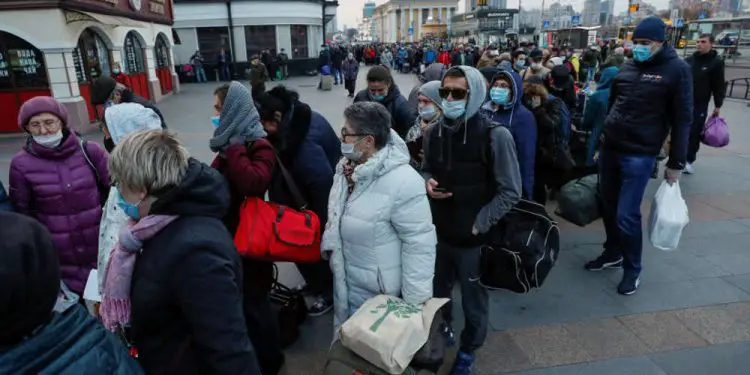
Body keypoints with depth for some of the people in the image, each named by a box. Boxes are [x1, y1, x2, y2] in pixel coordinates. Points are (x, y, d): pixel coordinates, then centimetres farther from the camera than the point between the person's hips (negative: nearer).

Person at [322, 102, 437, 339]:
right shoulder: (347, 167, -3)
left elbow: (419, 243, -27)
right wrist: (329, 244, 13)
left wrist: (416, 300, -23)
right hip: (347, 281, 8)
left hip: (380, 290, -7)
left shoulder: (402, 182, -30)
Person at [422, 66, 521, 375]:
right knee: (437, 290, 22)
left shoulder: (494, 136, -16)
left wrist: (478, 224, -14)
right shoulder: (434, 133, 0)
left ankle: (468, 349, 42)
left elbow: (510, 192, -12)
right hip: (438, 231, 4)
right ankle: (441, 330, 52)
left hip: (473, 237, -4)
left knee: (473, 298, 16)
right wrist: (427, 182, -8)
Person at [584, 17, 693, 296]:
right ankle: (613, 253, 33)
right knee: (608, 206, 13)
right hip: (610, 148, 6)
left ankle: (632, 270, 16)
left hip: (639, 155, -5)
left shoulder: (676, 69, -6)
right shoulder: (628, 67, 10)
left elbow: (682, 119, -6)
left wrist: (676, 163, -6)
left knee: (626, 215, -5)